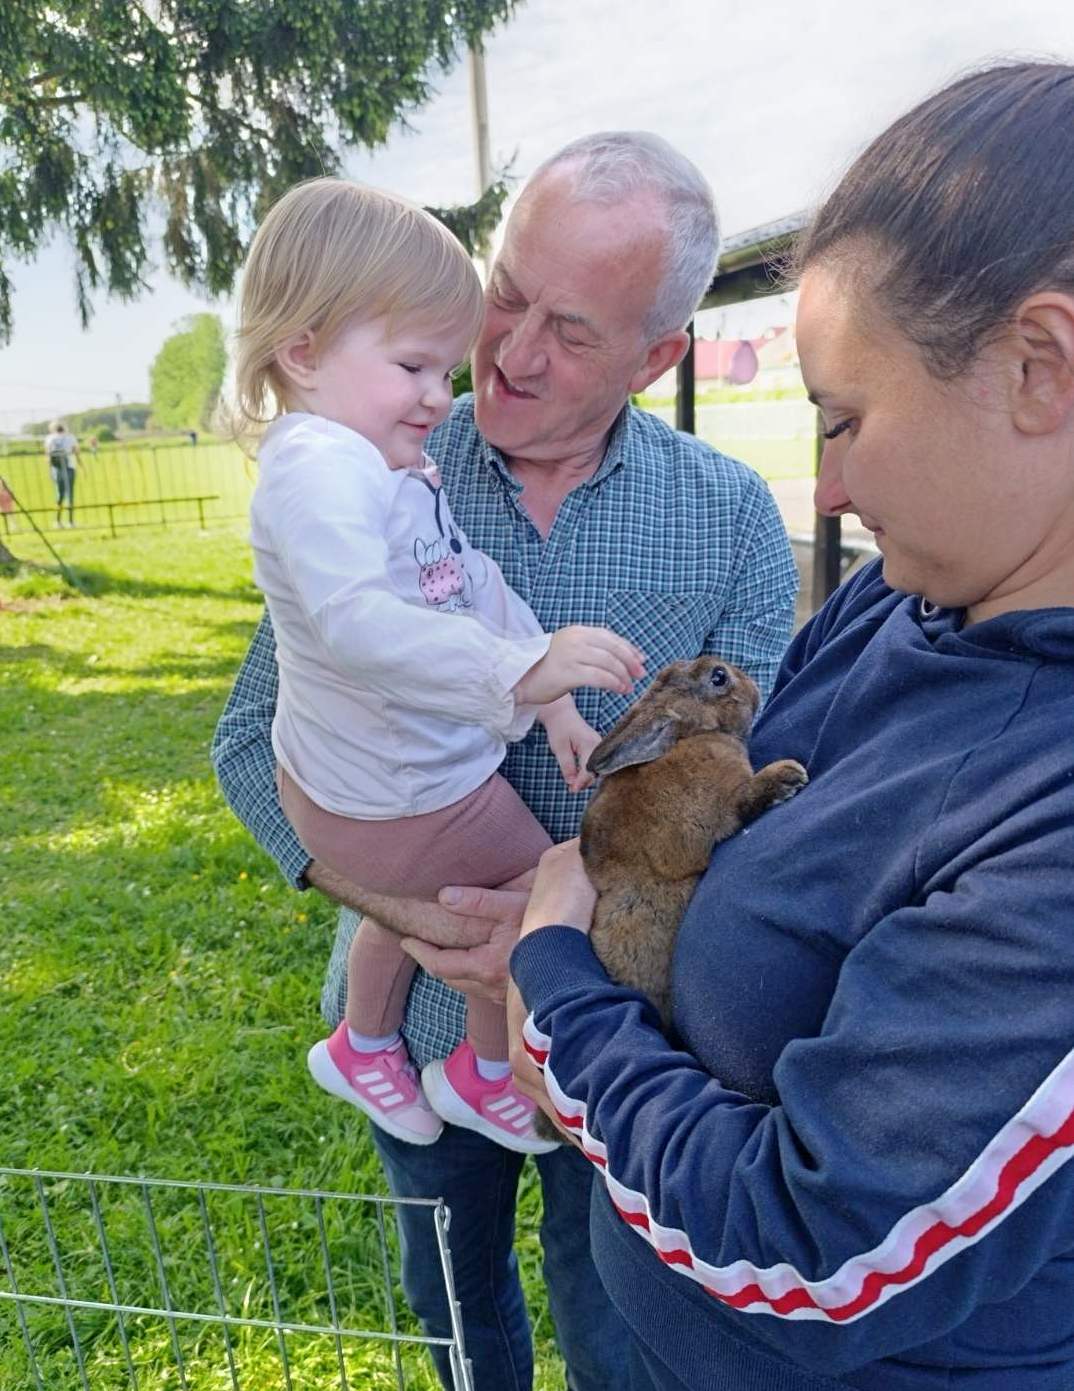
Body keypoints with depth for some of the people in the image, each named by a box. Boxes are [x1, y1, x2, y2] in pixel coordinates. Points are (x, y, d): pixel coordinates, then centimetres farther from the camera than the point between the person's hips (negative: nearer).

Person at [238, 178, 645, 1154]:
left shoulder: (403, 470, 6)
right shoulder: (319, 463, -27)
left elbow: (478, 588, 7)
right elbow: (356, 621, -43)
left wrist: (553, 704, 3)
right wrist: (521, 669, -51)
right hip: (391, 801, -10)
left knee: (409, 908, 32)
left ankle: (364, 1047, 61)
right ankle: (488, 1075, 31)